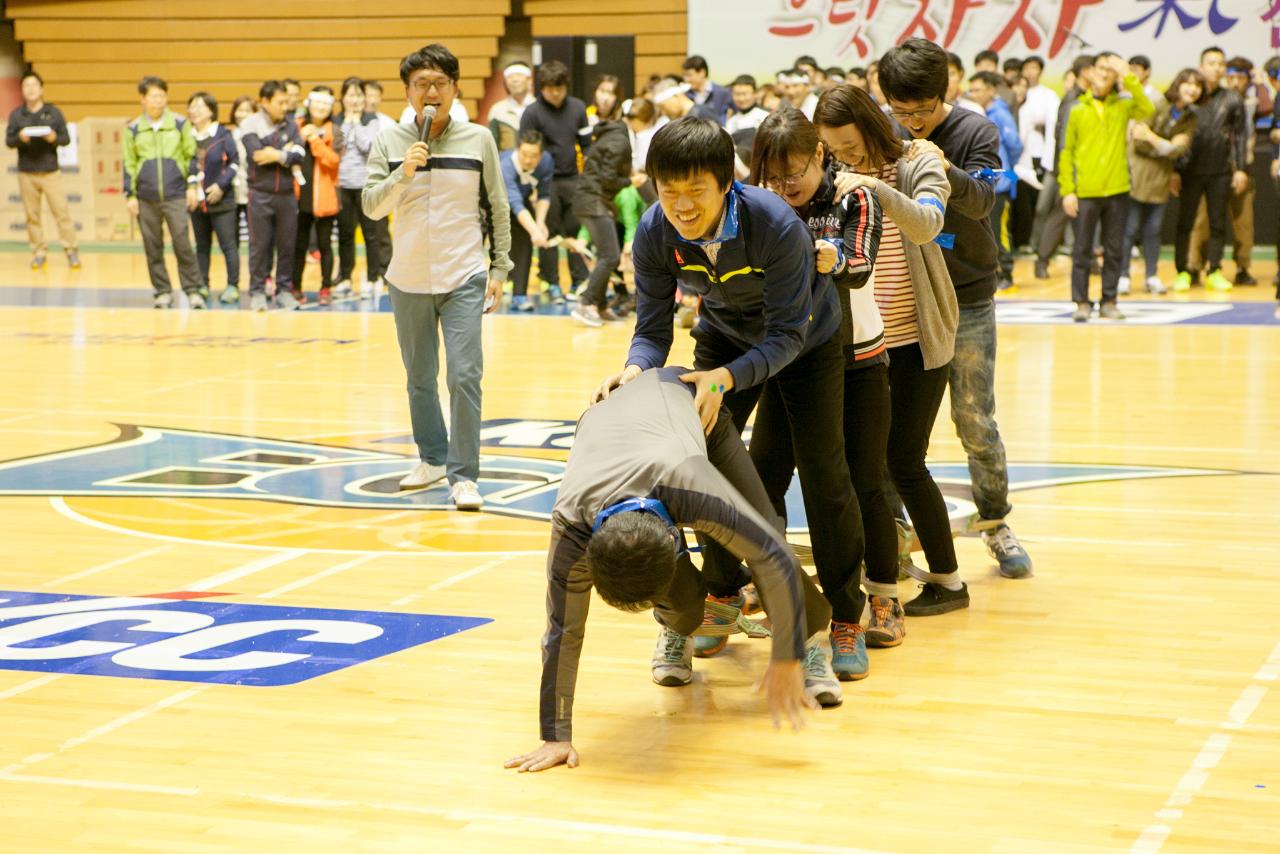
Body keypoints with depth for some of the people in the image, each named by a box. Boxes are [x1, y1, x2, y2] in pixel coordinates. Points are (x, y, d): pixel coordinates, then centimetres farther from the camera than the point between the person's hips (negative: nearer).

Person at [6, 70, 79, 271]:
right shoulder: (16, 115, 6)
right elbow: (8, 141, 2)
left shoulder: (53, 112, 4)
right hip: (26, 174, 1)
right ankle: (39, 253, 11)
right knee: (32, 215, 3)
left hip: (51, 173, -1)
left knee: (61, 212, -5)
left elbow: (66, 138, 3)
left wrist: (55, 138, -19)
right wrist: (19, 138, -19)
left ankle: (72, 251, 1)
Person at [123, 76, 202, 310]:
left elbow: (191, 156, 8)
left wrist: (192, 186, 1)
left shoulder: (180, 124, 3)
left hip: (175, 196, -2)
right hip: (146, 198, 2)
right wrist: (130, 195, 4)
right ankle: (162, 291, 13)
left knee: (182, 243, -8)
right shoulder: (133, 129, 6)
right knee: (153, 247, 4)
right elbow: (129, 164, 9)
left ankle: (192, 290, -2)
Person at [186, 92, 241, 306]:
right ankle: (202, 286, 18)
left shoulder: (223, 135, -5)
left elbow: (235, 162, -4)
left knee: (228, 245, -1)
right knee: (202, 246, 12)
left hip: (221, 200, -4)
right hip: (197, 200, 4)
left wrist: (221, 185, -13)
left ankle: (232, 286, 3)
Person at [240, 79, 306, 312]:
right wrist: (285, 151, -8)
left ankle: (284, 290, 16)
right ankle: (257, 291, 10)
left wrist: (277, 155, -14)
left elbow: (299, 155, -4)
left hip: (287, 194, 3)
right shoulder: (250, 125, -4)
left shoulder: (291, 124, 6)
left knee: (287, 245, 6)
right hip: (260, 194, -3)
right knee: (259, 245, 2)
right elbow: (256, 155, -16)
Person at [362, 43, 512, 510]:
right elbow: (371, 207, -5)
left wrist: (500, 268, 3)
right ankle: (433, 458, 30)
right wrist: (403, 173, -20)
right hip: (408, 280, 2)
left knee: (465, 376, -11)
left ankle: (463, 476, -6)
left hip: (464, 278, -2)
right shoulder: (390, 141, 0)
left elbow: (497, 208, 5)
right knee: (420, 379, 13)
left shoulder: (478, 139, -1)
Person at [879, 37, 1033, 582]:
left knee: (975, 423, 1)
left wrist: (946, 170, -42)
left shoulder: (974, 132, -8)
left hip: (966, 299, -2)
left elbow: (982, 200, -23)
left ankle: (995, 522, 20)